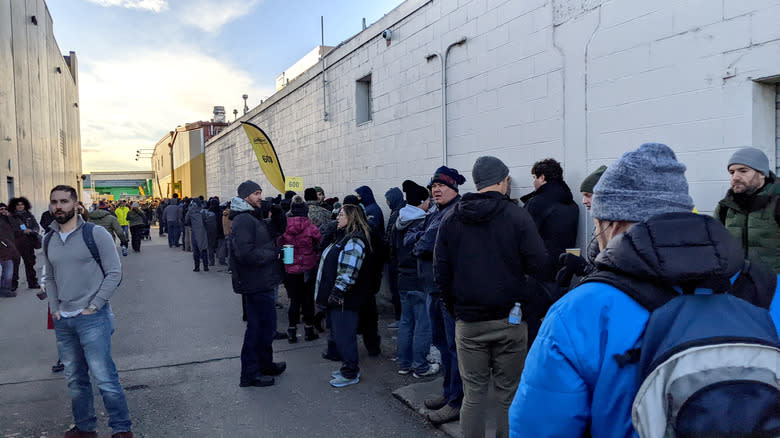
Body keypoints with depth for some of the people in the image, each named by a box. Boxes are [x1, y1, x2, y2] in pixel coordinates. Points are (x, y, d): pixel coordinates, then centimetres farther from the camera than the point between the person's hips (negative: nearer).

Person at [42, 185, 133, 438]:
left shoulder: (95, 234, -7)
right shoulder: (49, 240, 10)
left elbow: (114, 273, -8)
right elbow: (50, 278, 19)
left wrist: (93, 307, -11)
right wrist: (54, 309, 6)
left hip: (93, 318, -6)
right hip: (63, 321, 6)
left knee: (104, 377, -6)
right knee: (75, 379, 14)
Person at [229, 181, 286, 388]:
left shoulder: (254, 217, 16)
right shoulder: (244, 220, -18)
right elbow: (246, 253, -27)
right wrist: (272, 254, -17)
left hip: (262, 282, 10)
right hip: (256, 283, -10)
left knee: (266, 324, 20)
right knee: (259, 327, -2)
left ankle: (265, 365, 34)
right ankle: (250, 374, 10)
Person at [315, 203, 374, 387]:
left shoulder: (354, 241, -17)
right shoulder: (344, 237, 17)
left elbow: (349, 272, -24)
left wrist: (337, 293, -22)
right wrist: (330, 293, 23)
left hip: (345, 298, -11)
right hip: (336, 296, 11)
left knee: (344, 335, -3)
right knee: (338, 333, 17)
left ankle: (350, 374, 8)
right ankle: (349, 368, 28)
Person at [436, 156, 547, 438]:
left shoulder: (451, 219, 2)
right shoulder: (517, 216, -8)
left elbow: (441, 272, 4)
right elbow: (538, 265, -10)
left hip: (468, 322, 2)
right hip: (510, 320, -2)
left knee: (473, 394, 11)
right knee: (509, 394, 11)